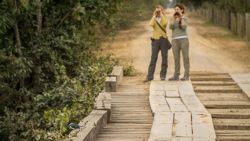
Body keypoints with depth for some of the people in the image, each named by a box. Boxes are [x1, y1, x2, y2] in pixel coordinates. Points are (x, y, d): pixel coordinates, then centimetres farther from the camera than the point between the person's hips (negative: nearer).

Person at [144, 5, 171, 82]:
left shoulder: (164, 18, 10)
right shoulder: (153, 19, 12)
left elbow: (165, 23, -15)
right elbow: (151, 24, -12)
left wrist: (162, 15, -7)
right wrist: (154, 16, -5)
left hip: (163, 39, 0)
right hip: (155, 40, 0)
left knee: (164, 58, 2)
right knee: (153, 58, -5)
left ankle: (163, 75, 10)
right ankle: (150, 76, -7)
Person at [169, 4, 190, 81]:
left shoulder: (185, 18, 2)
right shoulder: (173, 19, 11)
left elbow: (184, 27, -15)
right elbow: (171, 27, -6)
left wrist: (181, 17, -12)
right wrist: (174, 17, -10)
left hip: (184, 40, -3)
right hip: (175, 41, 3)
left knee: (185, 58, -3)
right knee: (176, 59, 4)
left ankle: (186, 76, -1)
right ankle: (176, 76, 8)